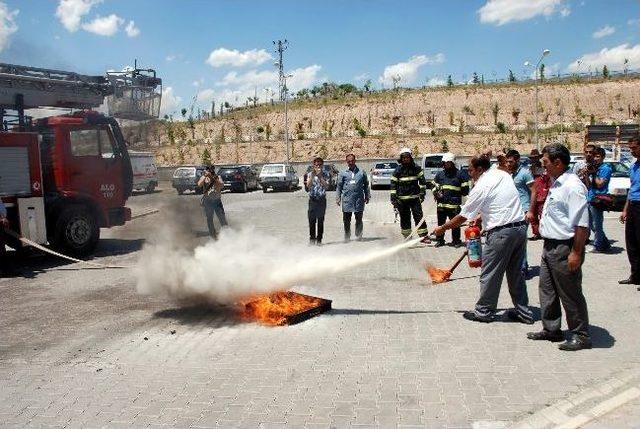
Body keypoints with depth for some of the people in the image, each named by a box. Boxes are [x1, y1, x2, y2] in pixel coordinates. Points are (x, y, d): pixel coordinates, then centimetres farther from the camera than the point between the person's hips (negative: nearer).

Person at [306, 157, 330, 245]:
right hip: (312, 200, 0)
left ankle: (319, 239, 9)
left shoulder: (325, 175, 3)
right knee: (312, 220, -2)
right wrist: (312, 176, -15)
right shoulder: (310, 174, 4)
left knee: (321, 221, 2)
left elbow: (326, 186, -11)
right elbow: (308, 186, -9)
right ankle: (312, 238, 7)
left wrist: (320, 176, -17)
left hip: (322, 200, 0)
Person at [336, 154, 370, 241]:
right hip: (347, 200, 0)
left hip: (359, 200, 0)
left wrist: (367, 196, 10)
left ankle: (359, 235, 16)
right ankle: (347, 236, 13)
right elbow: (339, 186, 10)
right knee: (346, 220, 3)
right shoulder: (343, 173, 8)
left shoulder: (361, 172, 9)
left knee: (359, 219, 5)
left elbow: (366, 185, 14)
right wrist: (338, 198, 3)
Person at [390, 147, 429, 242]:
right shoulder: (398, 170, 2)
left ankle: (424, 236, -3)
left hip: (415, 198, 0)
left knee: (419, 216, -6)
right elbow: (393, 184, 4)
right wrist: (393, 198, -1)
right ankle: (407, 237, 14)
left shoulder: (416, 168, 4)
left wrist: (422, 193, 1)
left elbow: (422, 181, 8)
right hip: (402, 199, 0)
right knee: (405, 219, 6)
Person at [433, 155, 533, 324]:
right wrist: (481, 217, 24)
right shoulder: (504, 174, 11)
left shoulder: (481, 188, -10)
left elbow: (462, 217, -5)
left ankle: (484, 312, 15)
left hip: (501, 232, -8)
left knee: (490, 274, 5)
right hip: (520, 227, 8)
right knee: (516, 272, 17)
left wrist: (442, 228, 8)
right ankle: (523, 312, 23)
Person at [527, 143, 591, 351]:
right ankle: (551, 329, 31)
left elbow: (582, 224, -24)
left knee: (570, 294, 2)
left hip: (564, 249, -10)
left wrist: (576, 253, -24)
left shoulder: (573, 186, -21)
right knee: (547, 290, 18)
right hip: (550, 246, 10)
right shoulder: (557, 184, 11)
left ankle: (581, 336, 16)